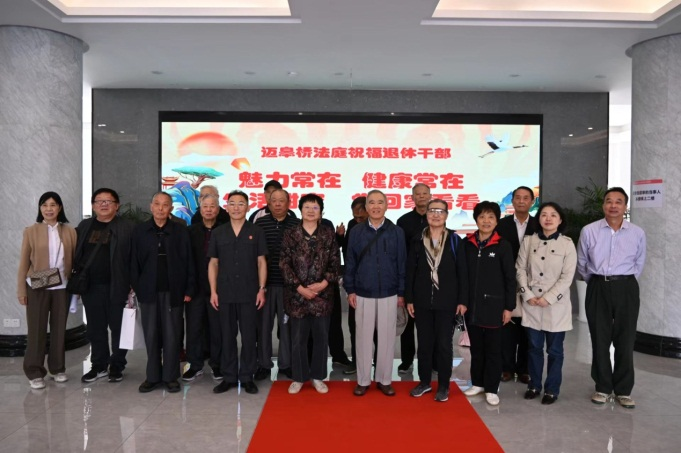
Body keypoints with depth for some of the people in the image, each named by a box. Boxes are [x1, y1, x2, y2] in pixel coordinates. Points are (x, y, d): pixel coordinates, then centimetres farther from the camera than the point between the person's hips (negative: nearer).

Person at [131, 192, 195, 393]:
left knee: (172, 335, 4)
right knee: (151, 335, 7)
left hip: (173, 291, -1)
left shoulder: (181, 231, 1)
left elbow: (188, 262, 0)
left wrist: (188, 290, -4)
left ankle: (171, 376, 15)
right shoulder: (139, 231, 5)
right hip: (149, 291, 1)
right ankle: (153, 376, 19)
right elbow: (134, 262, 5)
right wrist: (136, 288, -1)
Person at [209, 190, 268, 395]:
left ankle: (247, 377, 17)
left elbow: (261, 262, 2)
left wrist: (262, 289, -4)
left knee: (249, 336, 5)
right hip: (225, 293, 2)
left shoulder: (256, 232, 2)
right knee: (227, 336, 9)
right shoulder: (218, 233, 6)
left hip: (249, 293, -1)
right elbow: (213, 263, 8)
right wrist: (213, 291, 1)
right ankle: (228, 376, 21)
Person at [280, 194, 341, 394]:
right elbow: (284, 264, -3)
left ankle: (318, 376, 25)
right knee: (298, 338, 8)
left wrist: (323, 283, -11)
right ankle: (299, 377, 24)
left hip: (322, 294, 1)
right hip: (297, 295, -1)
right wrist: (300, 288, -11)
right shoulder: (290, 234, 1)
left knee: (321, 337, 9)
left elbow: (335, 263, 2)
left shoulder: (328, 234, 4)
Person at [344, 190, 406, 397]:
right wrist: (350, 290, -1)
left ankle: (384, 379, 22)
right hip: (363, 294, 0)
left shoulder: (396, 232, 0)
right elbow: (350, 263, 3)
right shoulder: (356, 232, 0)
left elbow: (402, 263, 2)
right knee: (364, 337, 7)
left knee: (387, 338, 7)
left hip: (389, 294, 0)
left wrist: (401, 292, 0)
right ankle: (363, 380, 20)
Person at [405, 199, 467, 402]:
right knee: (424, 343, 11)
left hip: (446, 301, -2)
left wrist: (462, 300, -6)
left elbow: (462, 272, -2)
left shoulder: (455, 240, -2)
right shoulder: (418, 241, 2)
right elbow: (410, 271, 4)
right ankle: (424, 381, 26)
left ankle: (443, 386, 20)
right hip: (422, 301, 2)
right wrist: (409, 299, 1)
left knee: (444, 344, 6)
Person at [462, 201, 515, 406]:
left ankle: (491, 388, 18)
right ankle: (477, 383, 28)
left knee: (492, 348, 6)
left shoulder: (503, 245, -5)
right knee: (476, 347, 13)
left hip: (493, 305, -3)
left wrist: (509, 306, -5)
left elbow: (510, 278, -3)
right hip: (472, 305, 3)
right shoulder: (467, 244, 2)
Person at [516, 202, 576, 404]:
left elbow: (567, 276, -7)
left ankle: (552, 389, 20)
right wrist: (527, 294, -7)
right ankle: (534, 385, 25)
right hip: (531, 303, 2)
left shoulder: (567, 244, -3)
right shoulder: (528, 241, 4)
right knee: (534, 347, 11)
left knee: (554, 350, 7)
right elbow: (520, 269, 3)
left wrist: (548, 298, -13)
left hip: (556, 305, -2)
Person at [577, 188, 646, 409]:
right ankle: (603, 387, 21)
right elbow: (582, 263, 8)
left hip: (626, 288, 1)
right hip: (598, 288, 0)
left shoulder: (638, 233, -1)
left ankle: (623, 390, 20)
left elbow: (639, 263, 13)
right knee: (600, 340, 7)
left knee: (625, 341, 6)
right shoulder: (589, 231, -4)